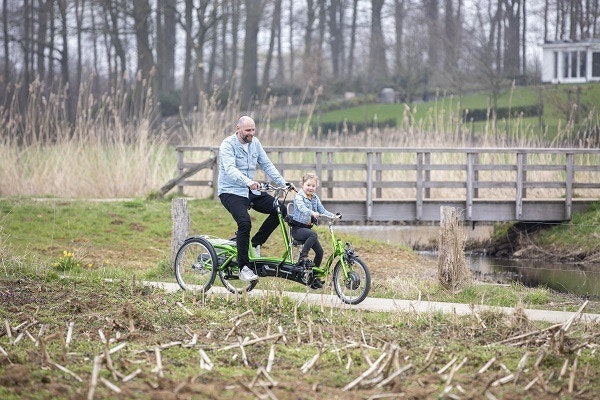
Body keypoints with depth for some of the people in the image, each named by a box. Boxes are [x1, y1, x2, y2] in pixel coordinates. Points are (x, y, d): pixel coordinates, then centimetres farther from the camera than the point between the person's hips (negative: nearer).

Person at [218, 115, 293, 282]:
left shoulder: (255, 143, 7)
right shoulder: (228, 145, -14)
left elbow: (267, 165, 9)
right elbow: (230, 170, -29)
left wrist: (283, 183, -3)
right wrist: (248, 181, -46)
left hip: (250, 191, 7)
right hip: (231, 192, -7)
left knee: (280, 209, -8)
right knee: (245, 222, -29)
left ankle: (255, 243, 4)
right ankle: (244, 267, -23)